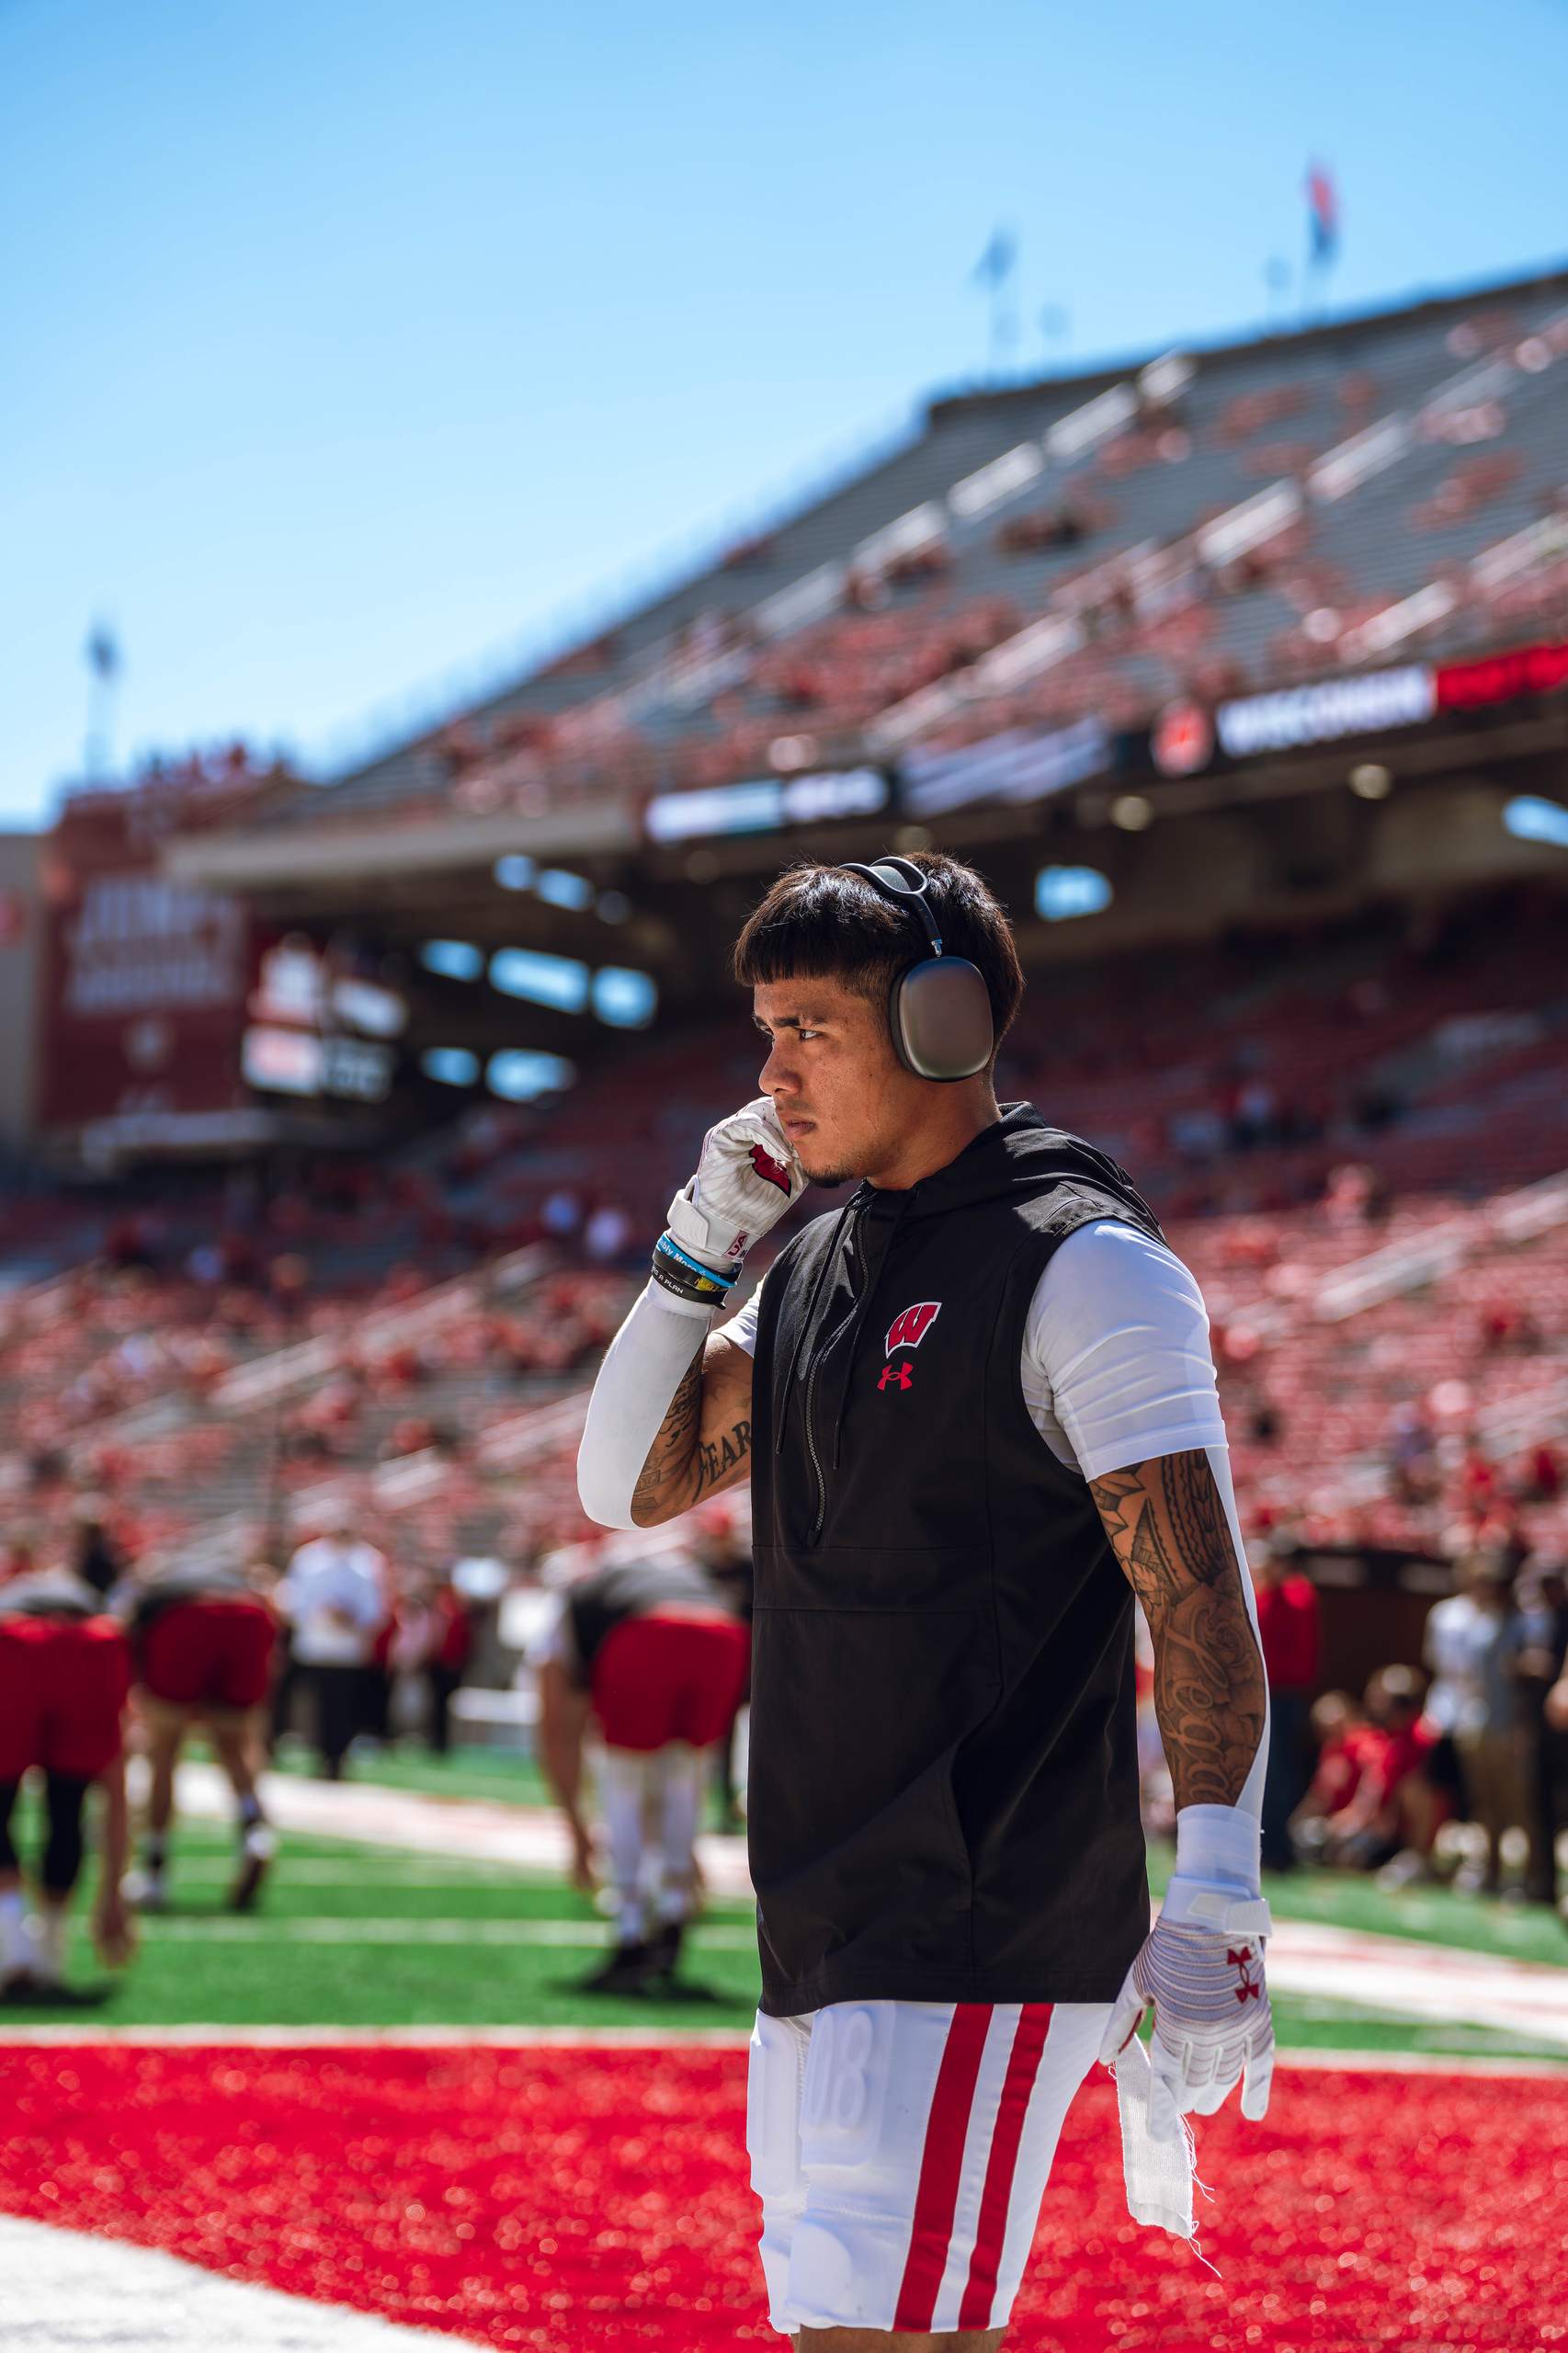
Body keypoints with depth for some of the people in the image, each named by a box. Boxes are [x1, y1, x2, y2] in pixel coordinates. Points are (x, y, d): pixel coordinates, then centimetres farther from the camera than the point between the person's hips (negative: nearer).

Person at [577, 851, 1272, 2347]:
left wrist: (1217, 1905, -19)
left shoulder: (1080, 1263, -10)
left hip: (986, 1945, -8)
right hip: (825, 1943, 8)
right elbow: (625, 1488, 18)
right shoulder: (821, 1265, 15)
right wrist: (698, 1251, 8)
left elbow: (1202, 1600, -13)